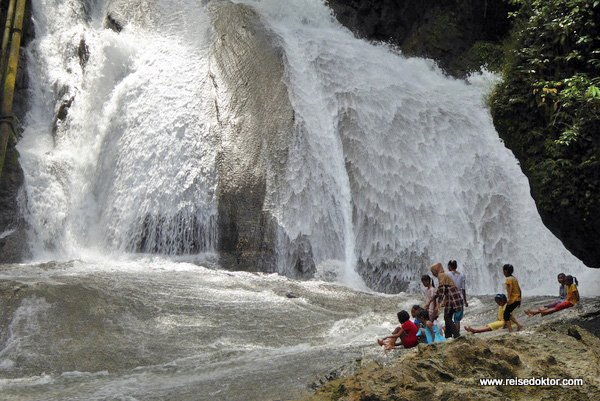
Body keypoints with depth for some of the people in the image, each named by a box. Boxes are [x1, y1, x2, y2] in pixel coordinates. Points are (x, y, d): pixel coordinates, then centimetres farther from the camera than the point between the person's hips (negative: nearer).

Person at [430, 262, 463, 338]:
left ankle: (457, 335, -13)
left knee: (447, 317, -8)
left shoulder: (441, 276, -9)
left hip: (452, 299, -9)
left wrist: (439, 304, -22)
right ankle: (448, 336, 13)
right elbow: (439, 290, 29)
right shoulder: (443, 275, 21)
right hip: (451, 299, 9)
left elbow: (442, 290, -20)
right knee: (448, 318, 11)